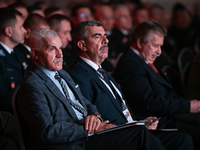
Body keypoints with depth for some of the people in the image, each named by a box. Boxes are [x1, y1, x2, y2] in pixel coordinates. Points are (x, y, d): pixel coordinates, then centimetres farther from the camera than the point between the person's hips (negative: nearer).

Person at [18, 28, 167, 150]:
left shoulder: (63, 74, 21)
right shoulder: (32, 85, -8)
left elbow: (87, 104, 25)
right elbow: (48, 131, -16)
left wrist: (94, 115, 0)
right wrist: (88, 129, -15)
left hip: (87, 134, 9)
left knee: (140, 133, -11)